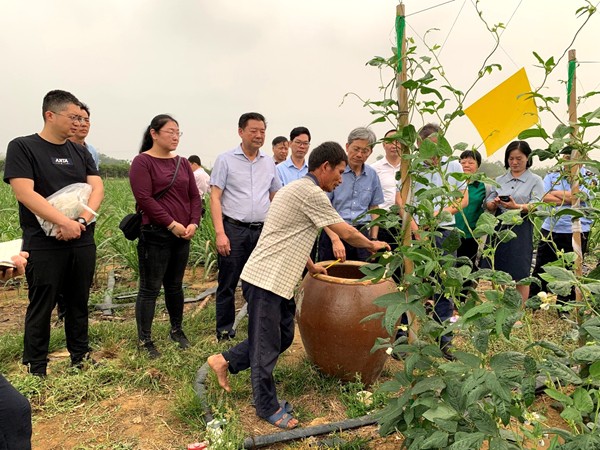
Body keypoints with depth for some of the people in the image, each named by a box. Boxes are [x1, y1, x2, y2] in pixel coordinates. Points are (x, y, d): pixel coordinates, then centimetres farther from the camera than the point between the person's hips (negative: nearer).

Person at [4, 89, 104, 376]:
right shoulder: (23, 147, -3)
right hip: (44, 245, -5)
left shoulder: (80, 152, 11)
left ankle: (81, 358, 28)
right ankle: (36, 369, 19)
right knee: (41, 307, 5)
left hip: (82, 242, 5)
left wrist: (82, 219, -17)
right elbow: (24, 192, -15)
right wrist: (64, 222, -23)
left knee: (79, 303, 14)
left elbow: (97, 187, 0)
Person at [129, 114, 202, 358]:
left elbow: (194, 196, 11)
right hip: (155, 235, -6)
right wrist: (172, 224, -17)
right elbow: (144, 198, -15)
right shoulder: (142, 162, -6)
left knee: (175, 286, 17)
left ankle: (177, 330, 31)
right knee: (150, 289, 2)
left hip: (182, 235, 6)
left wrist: (193, 223, -4)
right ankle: (145, 340, 14)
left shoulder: (182, 163, 13)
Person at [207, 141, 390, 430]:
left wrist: (311, 266, 28)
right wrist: (372, 245, 9)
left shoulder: (298, 189, 17)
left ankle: (226, 361, 28)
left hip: (276, 280, 10)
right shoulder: (311, 193, -15)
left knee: (283, 336, 17)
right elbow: (347, 233, -9)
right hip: (266, 280, -10)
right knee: (266, 346, 4)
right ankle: (268, 407, 20)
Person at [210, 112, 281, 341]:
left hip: (263, 231, 4)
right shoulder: (225, 160, -1)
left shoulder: (269, 163, 11)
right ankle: (224, 332, 19)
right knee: (227, 285, 5)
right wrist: (220, 233, -15)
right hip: (234, 230, -3)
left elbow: (275, 198, 17)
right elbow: (215, 198, -6)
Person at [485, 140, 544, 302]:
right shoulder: (499, 180, 14)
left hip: (521, 230, -3)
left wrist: (517, 207, -29)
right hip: (499, 228, 3)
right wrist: (494, 203, -16)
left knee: (520, 276, 1)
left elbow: (535, 206, -10)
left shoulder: (535, 180, 4)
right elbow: (488, 205, 7)